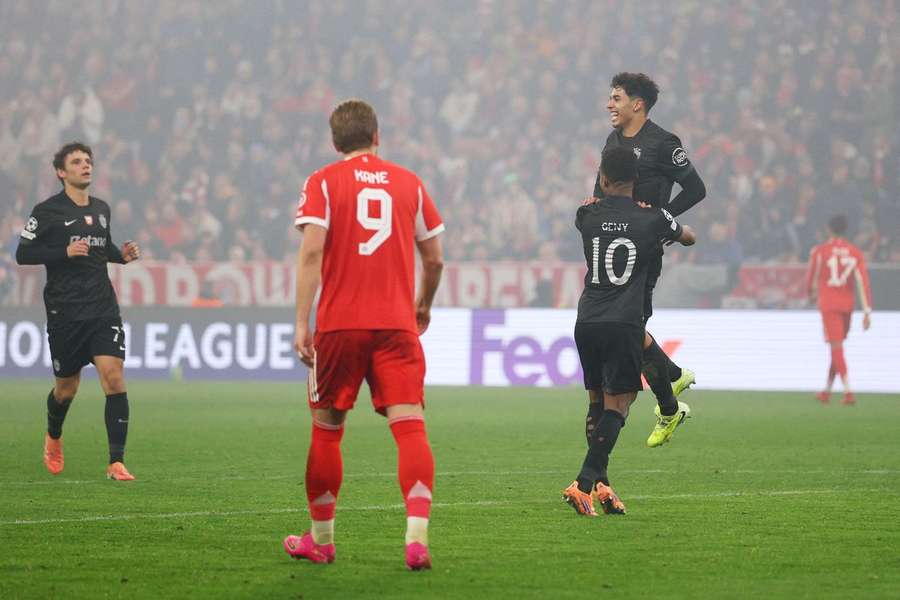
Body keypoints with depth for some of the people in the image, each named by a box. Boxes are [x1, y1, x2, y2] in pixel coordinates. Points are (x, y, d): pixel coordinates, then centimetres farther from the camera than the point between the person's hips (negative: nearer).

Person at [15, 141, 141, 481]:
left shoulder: (101, 209, 12)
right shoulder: (47, 211, -5)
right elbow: (23, 254, -6)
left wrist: (121, 254, 6)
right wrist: (65, 252, -18)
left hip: (103, 309, 3)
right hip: (64, 312, -3)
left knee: (114, 377, -14)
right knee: (67, 388, 8)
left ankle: (116, 462, -13)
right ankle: (53, 438, 42)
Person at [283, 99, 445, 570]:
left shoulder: (323, 183, 3)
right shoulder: (409, 183, 11)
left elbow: (311, 252, -8)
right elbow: (434, 258, 15)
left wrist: (301, 323, -9)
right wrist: (423, 306, 33)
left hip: (339, 323, -1)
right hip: (397, 323, 1)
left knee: (326, 427, 12)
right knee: (409, 425, -7)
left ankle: (320, 539, 22)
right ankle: (417, 534, -24)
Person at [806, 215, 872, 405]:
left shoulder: (819, 251, -6)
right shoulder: (855, 253, 1)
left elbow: (811, 277, 4)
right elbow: (863, 281, -7)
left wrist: (811, 293, 27)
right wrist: (867, 311, -8)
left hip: (828, 303, -4)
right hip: (848, 303, 4)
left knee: (836, 347, -7)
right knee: (837, 346, 17)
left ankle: (848, 391, -20)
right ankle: (826, 391, 27)